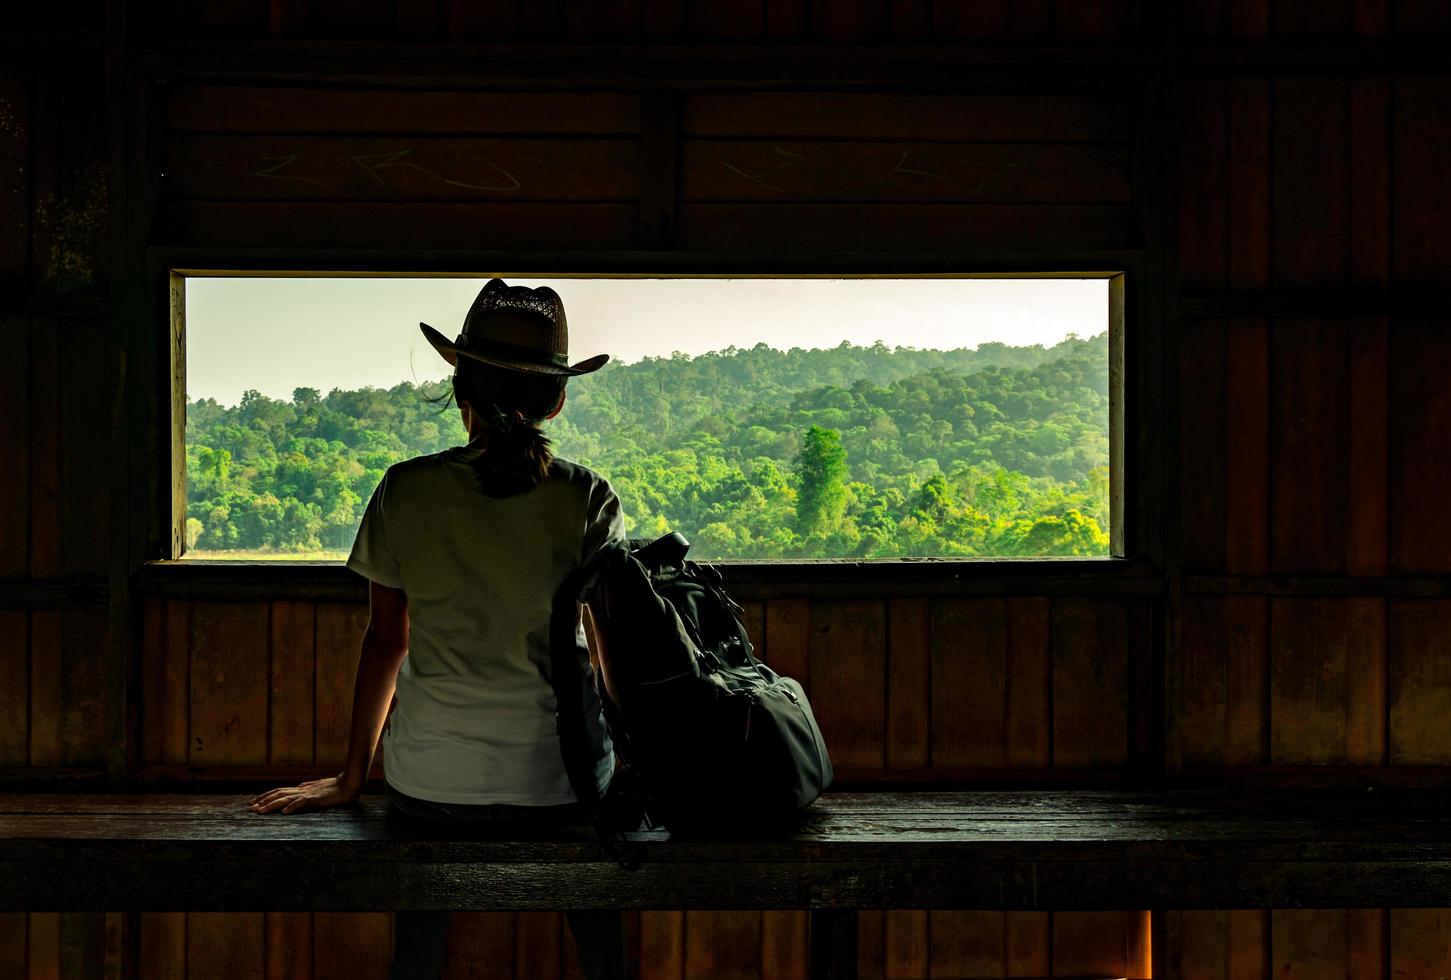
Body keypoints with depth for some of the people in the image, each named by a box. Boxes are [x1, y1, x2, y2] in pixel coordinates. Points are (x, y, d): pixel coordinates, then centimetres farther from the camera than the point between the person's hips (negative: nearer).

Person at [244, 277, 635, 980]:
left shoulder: (405, 491, -3)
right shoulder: (587, 499, -6)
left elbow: (385, 640, 3)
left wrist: (352, 776, 13)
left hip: (430, 781, 1)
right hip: (559, 782, 0)